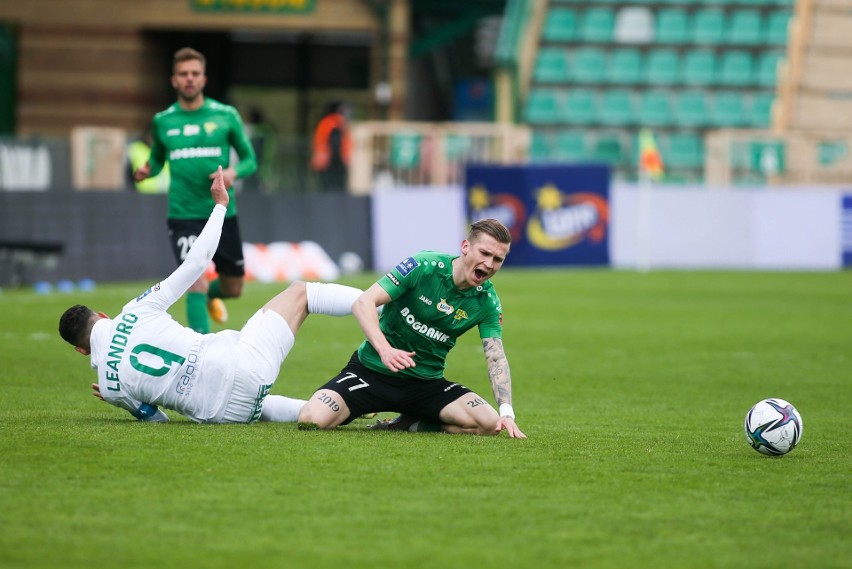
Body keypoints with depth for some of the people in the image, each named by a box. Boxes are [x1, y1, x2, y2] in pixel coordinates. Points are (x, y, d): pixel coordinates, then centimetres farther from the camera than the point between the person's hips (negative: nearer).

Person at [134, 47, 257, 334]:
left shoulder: (226, 116, 0)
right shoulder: (162, 121, 3)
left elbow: (250, 159, 6)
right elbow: (157, 159, 18)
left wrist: (233, 172, -15)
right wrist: (146, 170, -6)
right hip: (183, 215, -2)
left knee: (233, 288, 14)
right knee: (196, 280, -21)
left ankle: (210, 295, 50)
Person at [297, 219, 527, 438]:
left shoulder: (488, 301, -4)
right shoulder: (423, 266, -15)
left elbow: (496, 358, -8)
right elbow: (363, 303, -19)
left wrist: (507, 412, -24)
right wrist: (384, 349, -35)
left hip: (427, 381, 3)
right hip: (373, 370, -3)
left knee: (488, 422, -21)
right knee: (311, 420, -26)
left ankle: (407, 424, 2)